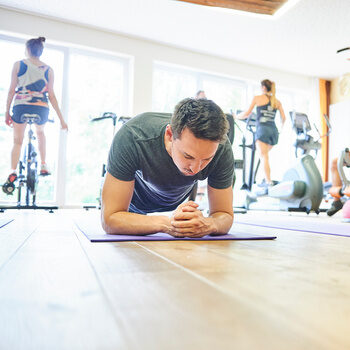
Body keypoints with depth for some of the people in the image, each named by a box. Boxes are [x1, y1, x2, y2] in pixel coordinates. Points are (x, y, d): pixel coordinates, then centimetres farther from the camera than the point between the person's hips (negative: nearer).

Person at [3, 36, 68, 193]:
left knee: (17, 141, 13)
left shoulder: (18, 65, 1)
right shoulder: (48, 70, 4)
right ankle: (43, 165, 25)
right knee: (40, 133, 31)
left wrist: (7, 112, 6)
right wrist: (61, 118, 4)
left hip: (20, 106, -1)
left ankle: (13, 171, -4)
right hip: (41, 108, 2)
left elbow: (11, 90, -1)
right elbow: (51, 95, 1)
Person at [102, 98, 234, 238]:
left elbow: (225, 215, -22)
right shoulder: (131, 138, -41)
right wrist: (167, 223, -53)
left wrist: (208, 224, -47)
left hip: (178, 202, 3)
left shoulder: (221, 148, -33)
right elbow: (110, 219, -37)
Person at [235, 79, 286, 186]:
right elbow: (283, 118, 13)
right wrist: (281, 127, 32)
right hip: (274, 130, 5)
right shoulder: (277, 102, 17)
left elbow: (247, 114, 4)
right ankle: (267, 178, 15)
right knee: (265, 155, 17)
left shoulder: (257, 98, 5)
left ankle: (269, 181, -16)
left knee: (264, 156, -8)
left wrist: (235, 116, 20)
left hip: (263, 129, -5)